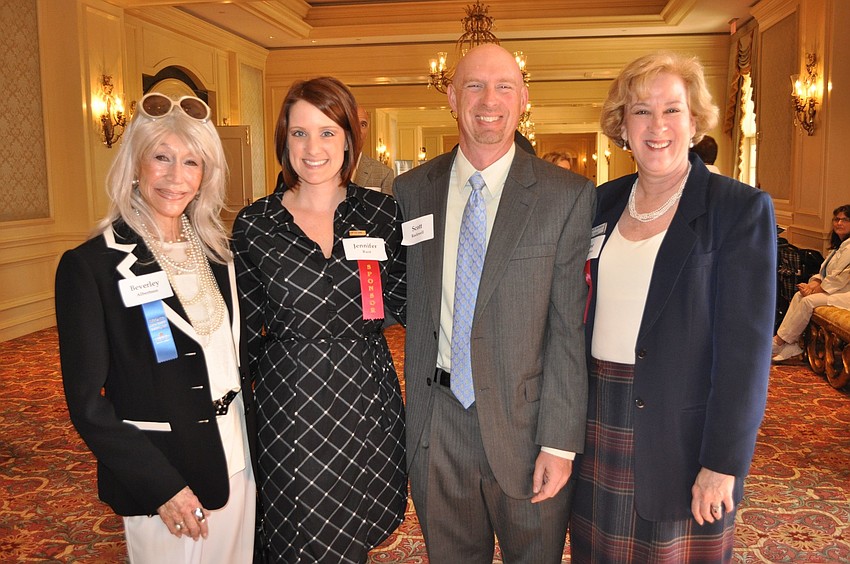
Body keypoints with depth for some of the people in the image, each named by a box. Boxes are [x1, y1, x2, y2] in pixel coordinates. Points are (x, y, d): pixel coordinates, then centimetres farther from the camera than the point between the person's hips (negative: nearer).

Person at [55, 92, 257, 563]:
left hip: (236, 466, 5)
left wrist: (255, 452, 7)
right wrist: (162, 487, -14)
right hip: (161, 484, -5)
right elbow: (87, 403, -12)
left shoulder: (215, 253, 3)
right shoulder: (90, 265, -13)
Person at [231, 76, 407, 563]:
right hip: (289, 411, -1)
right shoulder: (254, 225, -3)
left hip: (369, 404, 2)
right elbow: (244, 333, 2)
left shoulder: (382, 212, -1)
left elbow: (404, 304, 1)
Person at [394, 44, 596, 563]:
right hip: (437, 421, 3)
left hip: (524, 423, -2)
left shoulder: (569, 196, -8)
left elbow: (569, 327, -10)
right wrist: (415, 411, 2)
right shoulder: (412, 190, 2)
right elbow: (412, 305, 6)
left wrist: (560, 442, -11)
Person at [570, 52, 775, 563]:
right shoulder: (604, 202, 6)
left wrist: (723, 464, -15)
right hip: (598, 421, 5)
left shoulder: (741, 209, -9)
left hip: (681, 434, -4)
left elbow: (745, 347, -13)